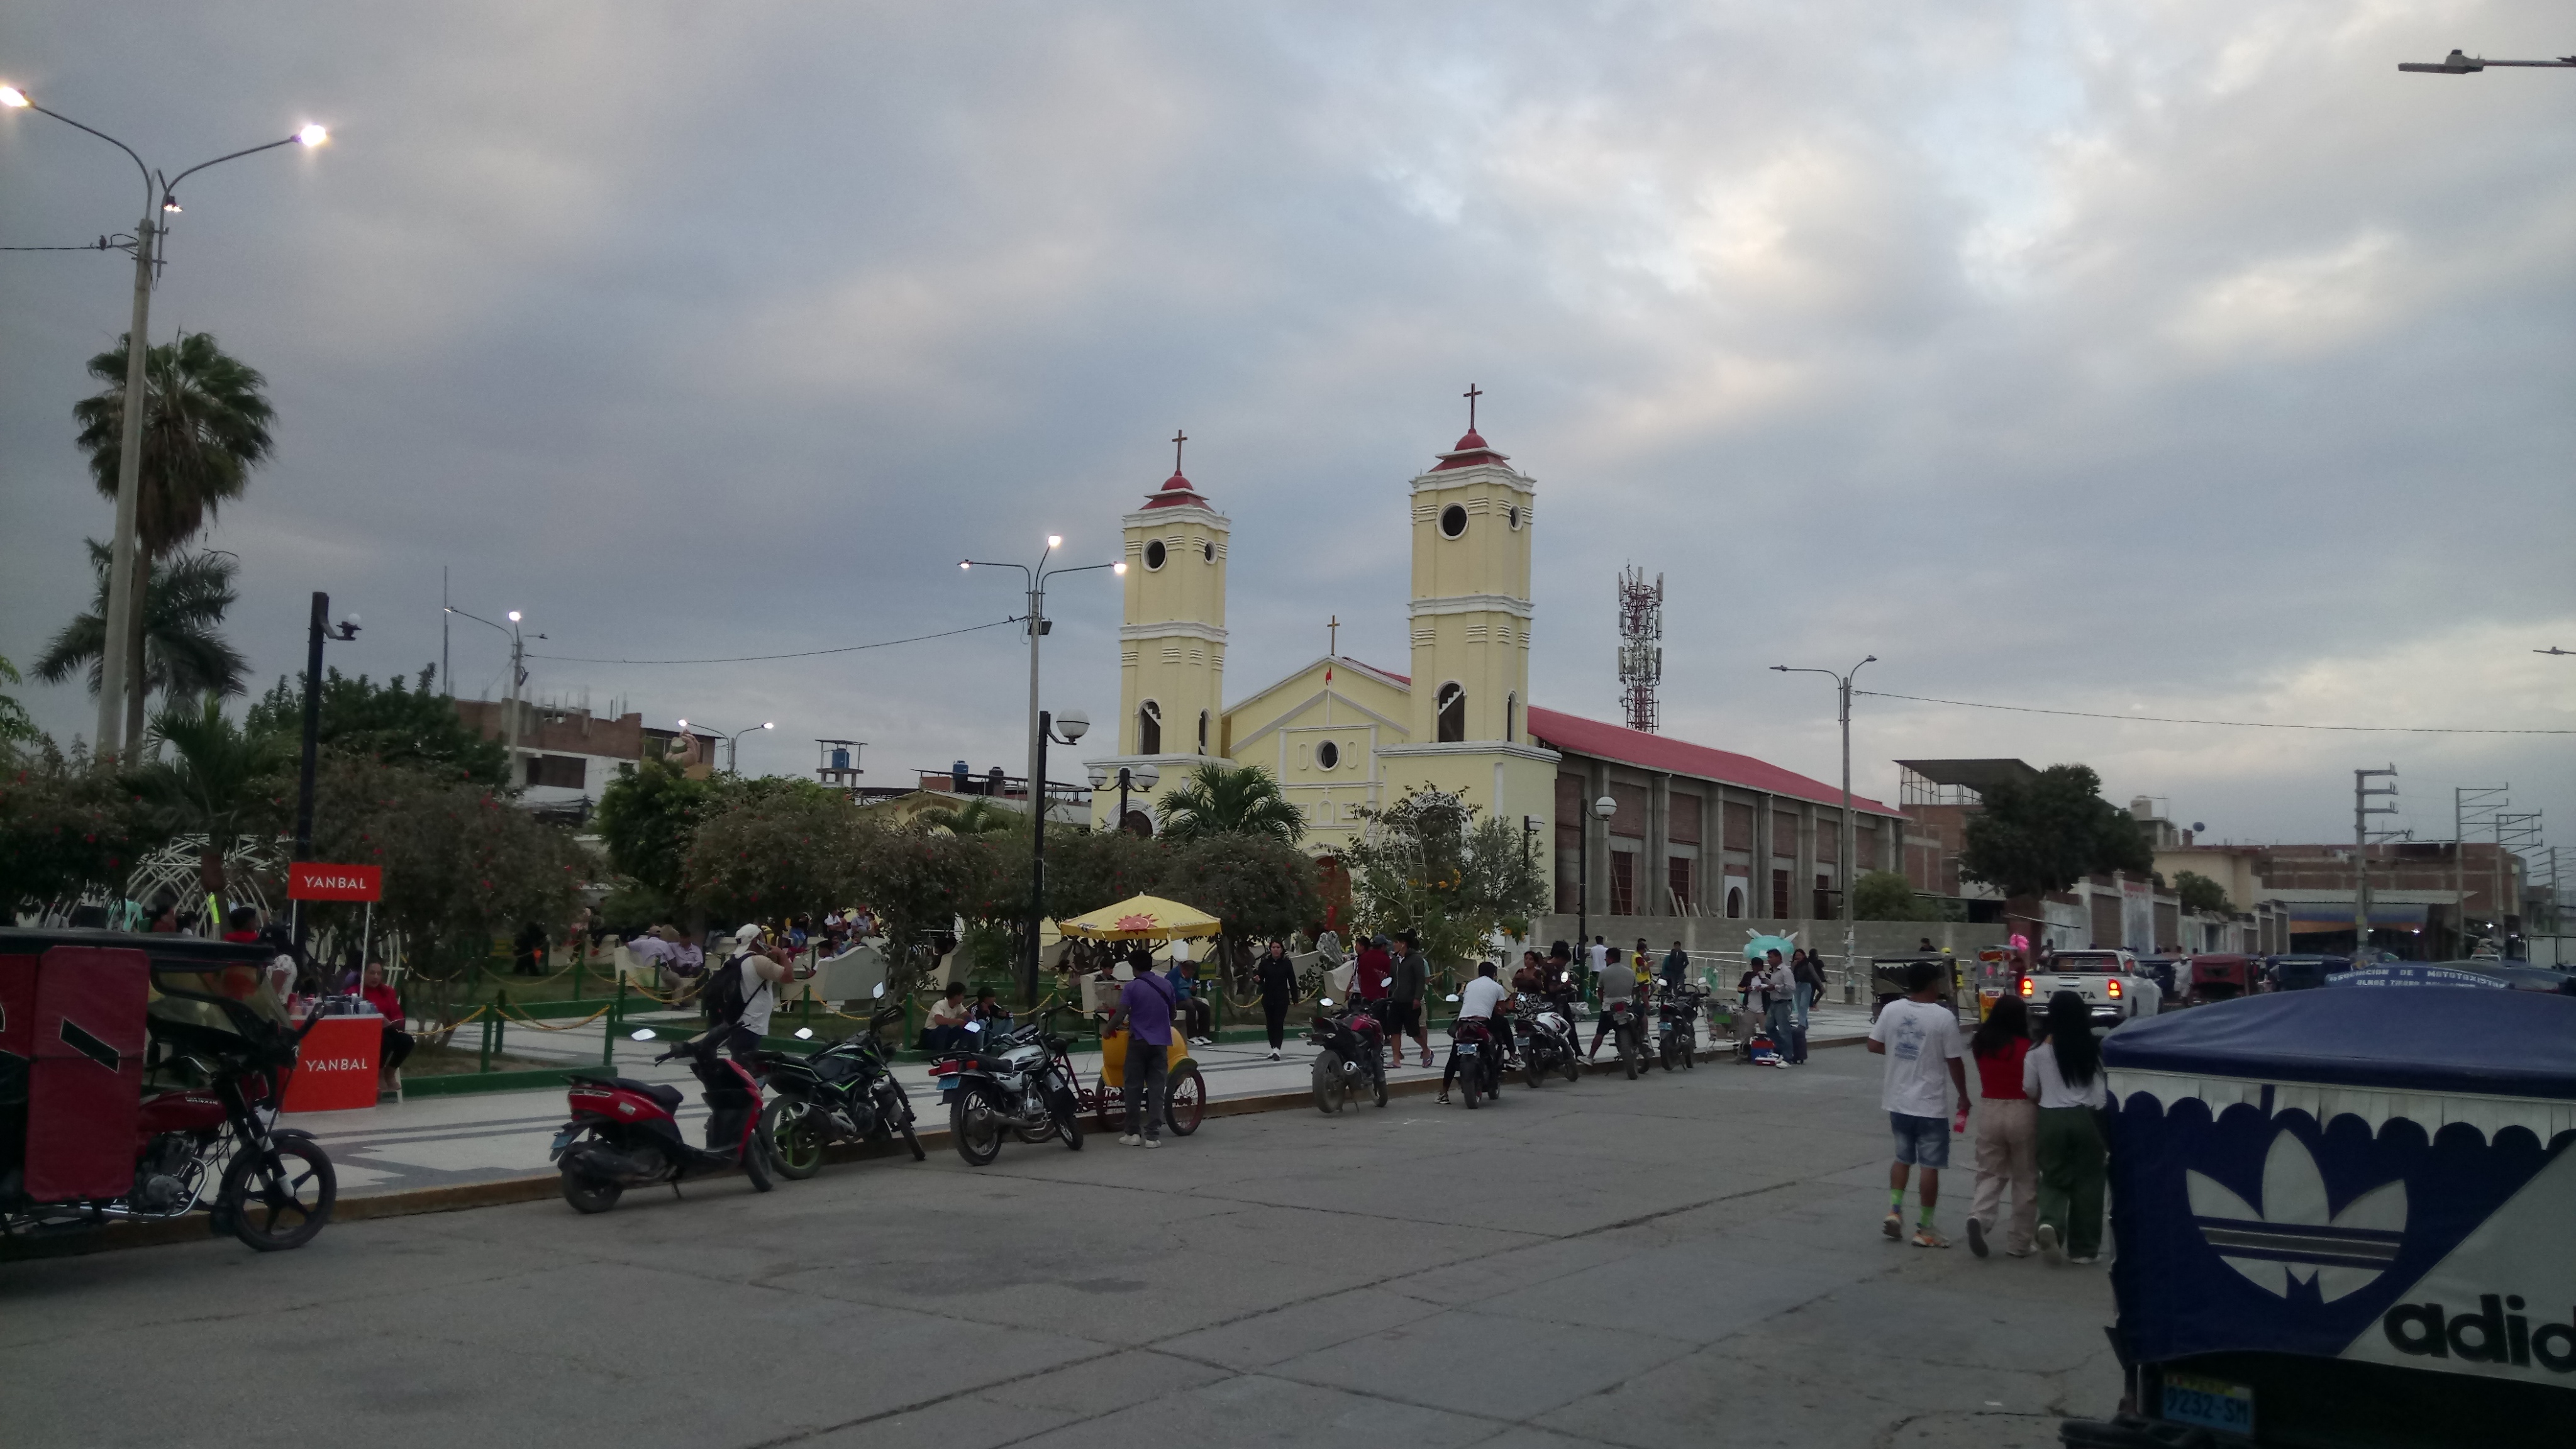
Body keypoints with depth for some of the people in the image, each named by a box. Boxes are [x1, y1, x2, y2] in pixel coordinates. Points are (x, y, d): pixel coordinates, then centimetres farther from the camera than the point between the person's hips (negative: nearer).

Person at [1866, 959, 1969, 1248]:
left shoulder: (1891, 1009, -2)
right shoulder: (1944, 1017, -14)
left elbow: (1874, 1046, 3)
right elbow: (1954, 1062, -9)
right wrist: (1963, 1097, 4)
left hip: (1897, 1101, 5)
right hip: (1930, 1105, -4)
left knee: (1903, 1158, 21)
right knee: (1930, 1166, 5)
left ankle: (1894, 1210, 9)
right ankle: (1925, 1229, 9)